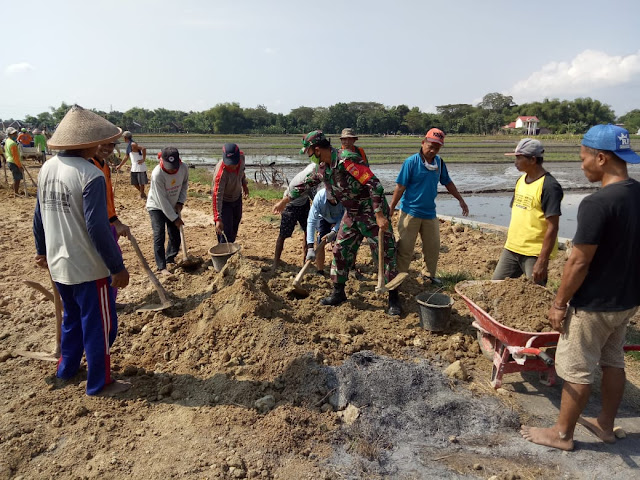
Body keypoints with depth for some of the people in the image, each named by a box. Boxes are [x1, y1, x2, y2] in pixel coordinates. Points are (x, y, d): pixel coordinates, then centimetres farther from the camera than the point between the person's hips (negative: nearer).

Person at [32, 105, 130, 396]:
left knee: (72, 318, 27)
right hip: (88, 266, -8)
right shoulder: (90, 175, -22)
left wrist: (42, 249, 25)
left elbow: (39, 215, 12)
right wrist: (118, 267, -17)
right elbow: (97, 228, -24)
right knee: (99, 325, 8)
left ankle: (66, 368, 42)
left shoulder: (47, 168, 3)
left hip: (58, 264, 8)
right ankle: (99, 383, 20)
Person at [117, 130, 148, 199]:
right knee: (134, 183, 12)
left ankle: (142, 195, 13)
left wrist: (143, 159, -25)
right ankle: (142, 193, 25)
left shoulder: (133, 144, -14)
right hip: (134, 167, 10)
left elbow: (143, 149, -29)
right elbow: (126, 157, 23)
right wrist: (120, 166, 25)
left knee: (141, 182, 1)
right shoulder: (128, 146, 15)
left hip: (140, 167, -10)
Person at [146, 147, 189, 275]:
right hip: (157, 207, -5)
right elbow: (162, 200, -26)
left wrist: (181, 201, -9)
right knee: (159, 236, -12)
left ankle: (170, 259, 30)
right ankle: (161, 267, -6)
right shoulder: (157, 174, -31)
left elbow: (184, 185, 5)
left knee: (175, 236, 7)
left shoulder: (183, 168, -17)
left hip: (172, 207, 5)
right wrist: (175, 218, -23)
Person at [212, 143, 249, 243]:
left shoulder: (241, 157, -23)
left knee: (235, 224, 23)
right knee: (225, 232, -9)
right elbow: (217, 196, -41)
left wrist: (244, 184, 14)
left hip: (237, 197, 7)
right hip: (224, 201, -7)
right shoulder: (220, 173, -40)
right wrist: (217, 219, -45)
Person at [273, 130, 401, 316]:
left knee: (386, 252, -2)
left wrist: (379, 215, -30)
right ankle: (338, 292, 23)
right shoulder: (323, 168, 2)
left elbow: (374, 184, -28)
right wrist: (285, 200, 24)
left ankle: (394, 298, 8)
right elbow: (306, 184, 18)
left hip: (372, 211, -8)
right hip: (352, 213, 9)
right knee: (340, 250, 10)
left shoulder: (346, 160, -26)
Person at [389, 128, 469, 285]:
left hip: (429, 213, 6)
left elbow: (447, 182, 17)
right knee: (405, 249, 1)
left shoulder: (439, 162, 3)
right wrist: (391, 209, -13)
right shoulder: (411, 162, -13)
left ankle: (431, 275, 32)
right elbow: (400, 187, -13)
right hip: (410, 212, -5)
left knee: (433, 247, 15)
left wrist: (461, 200, 18)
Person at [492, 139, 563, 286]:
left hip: (534, 253, -8)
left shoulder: (549, 186, -15)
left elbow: (552, 227, -18)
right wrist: (508, 242, 17)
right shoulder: (520, 181, 10)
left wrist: (542, 261, -21)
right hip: (511, 248, 8)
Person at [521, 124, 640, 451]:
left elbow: (578, 262, -23)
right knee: (612, 361, 21)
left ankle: (562, 434, 22)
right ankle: (606, 425, 38)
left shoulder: (597, 203, -26)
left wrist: (560, 303, -13)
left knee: (577, 370, 6)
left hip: (594, 304, -8)